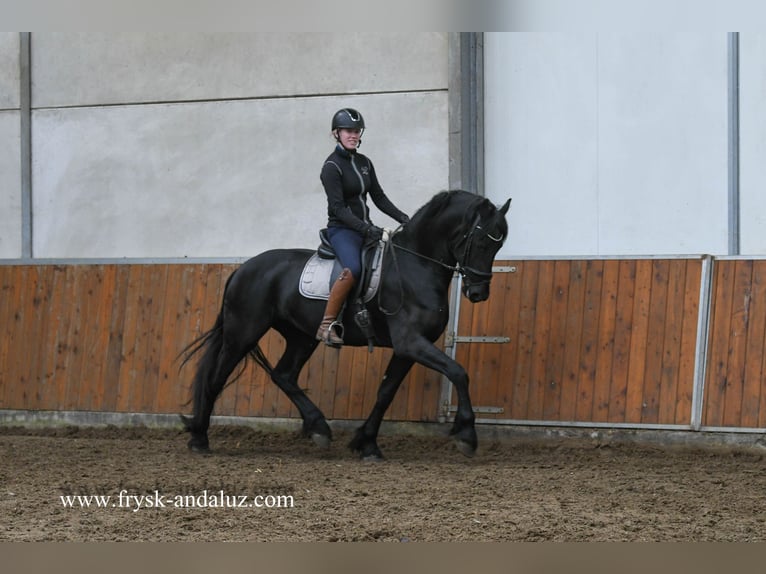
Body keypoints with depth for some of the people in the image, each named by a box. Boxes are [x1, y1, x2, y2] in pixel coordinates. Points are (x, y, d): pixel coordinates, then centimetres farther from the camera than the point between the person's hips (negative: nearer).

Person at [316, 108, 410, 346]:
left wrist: (402, 217, 2)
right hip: (341, 229, -8)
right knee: (353, 268, -35)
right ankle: (327, 325, -32)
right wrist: (366, 229, -26)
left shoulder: (364, 163, 13)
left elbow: (379, 197, 17)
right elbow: (338, 208, -17)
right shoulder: (332, 167, -9)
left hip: (365, 227, 8)